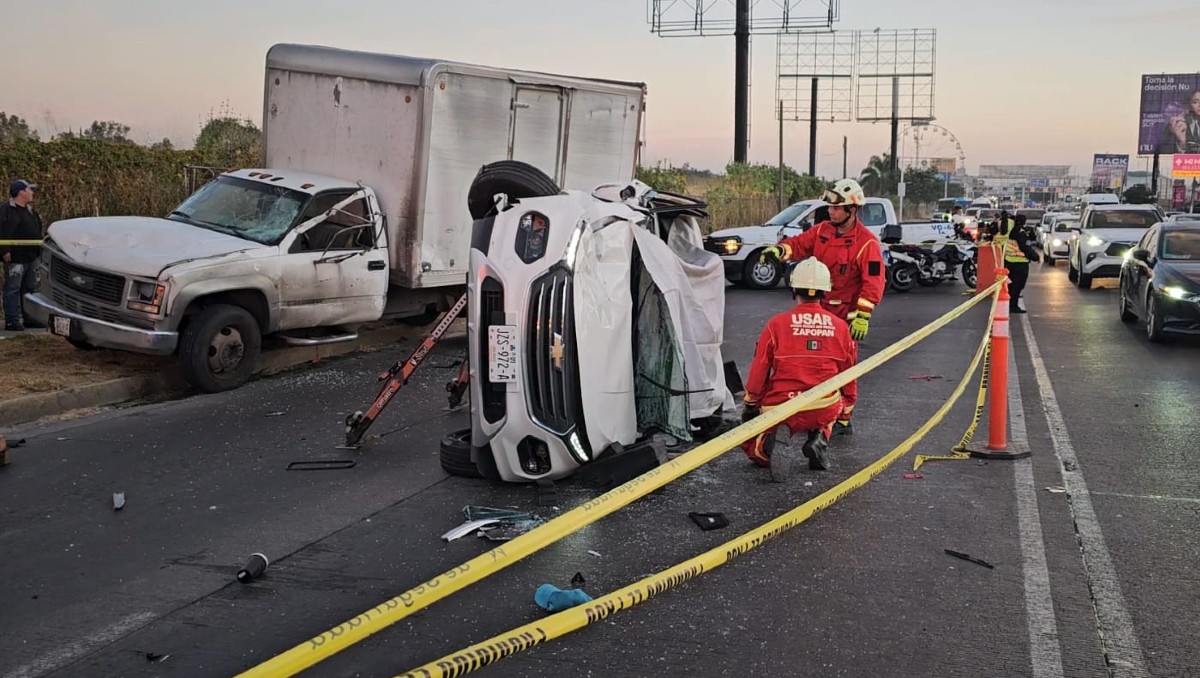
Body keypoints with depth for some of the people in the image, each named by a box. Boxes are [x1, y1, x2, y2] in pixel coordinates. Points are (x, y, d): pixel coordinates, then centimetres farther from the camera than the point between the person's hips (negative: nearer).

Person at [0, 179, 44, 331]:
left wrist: (39, 249, 22)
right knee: (13, 290, -4)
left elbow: (37, 231, 26)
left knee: (30, 289, 14)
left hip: (31, 257, 9)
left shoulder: (29, 210, 17)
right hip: (15, 258, -9)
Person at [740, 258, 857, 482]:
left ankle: (772, 443, -16)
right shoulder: (840, 327, 4)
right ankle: (819, 439, 8)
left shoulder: (776, 324, -4)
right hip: (825, 410, 2)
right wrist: (846, 409, 31)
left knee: (750, 444, 22)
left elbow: (758, 372, 0)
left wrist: (750, 406, 16)